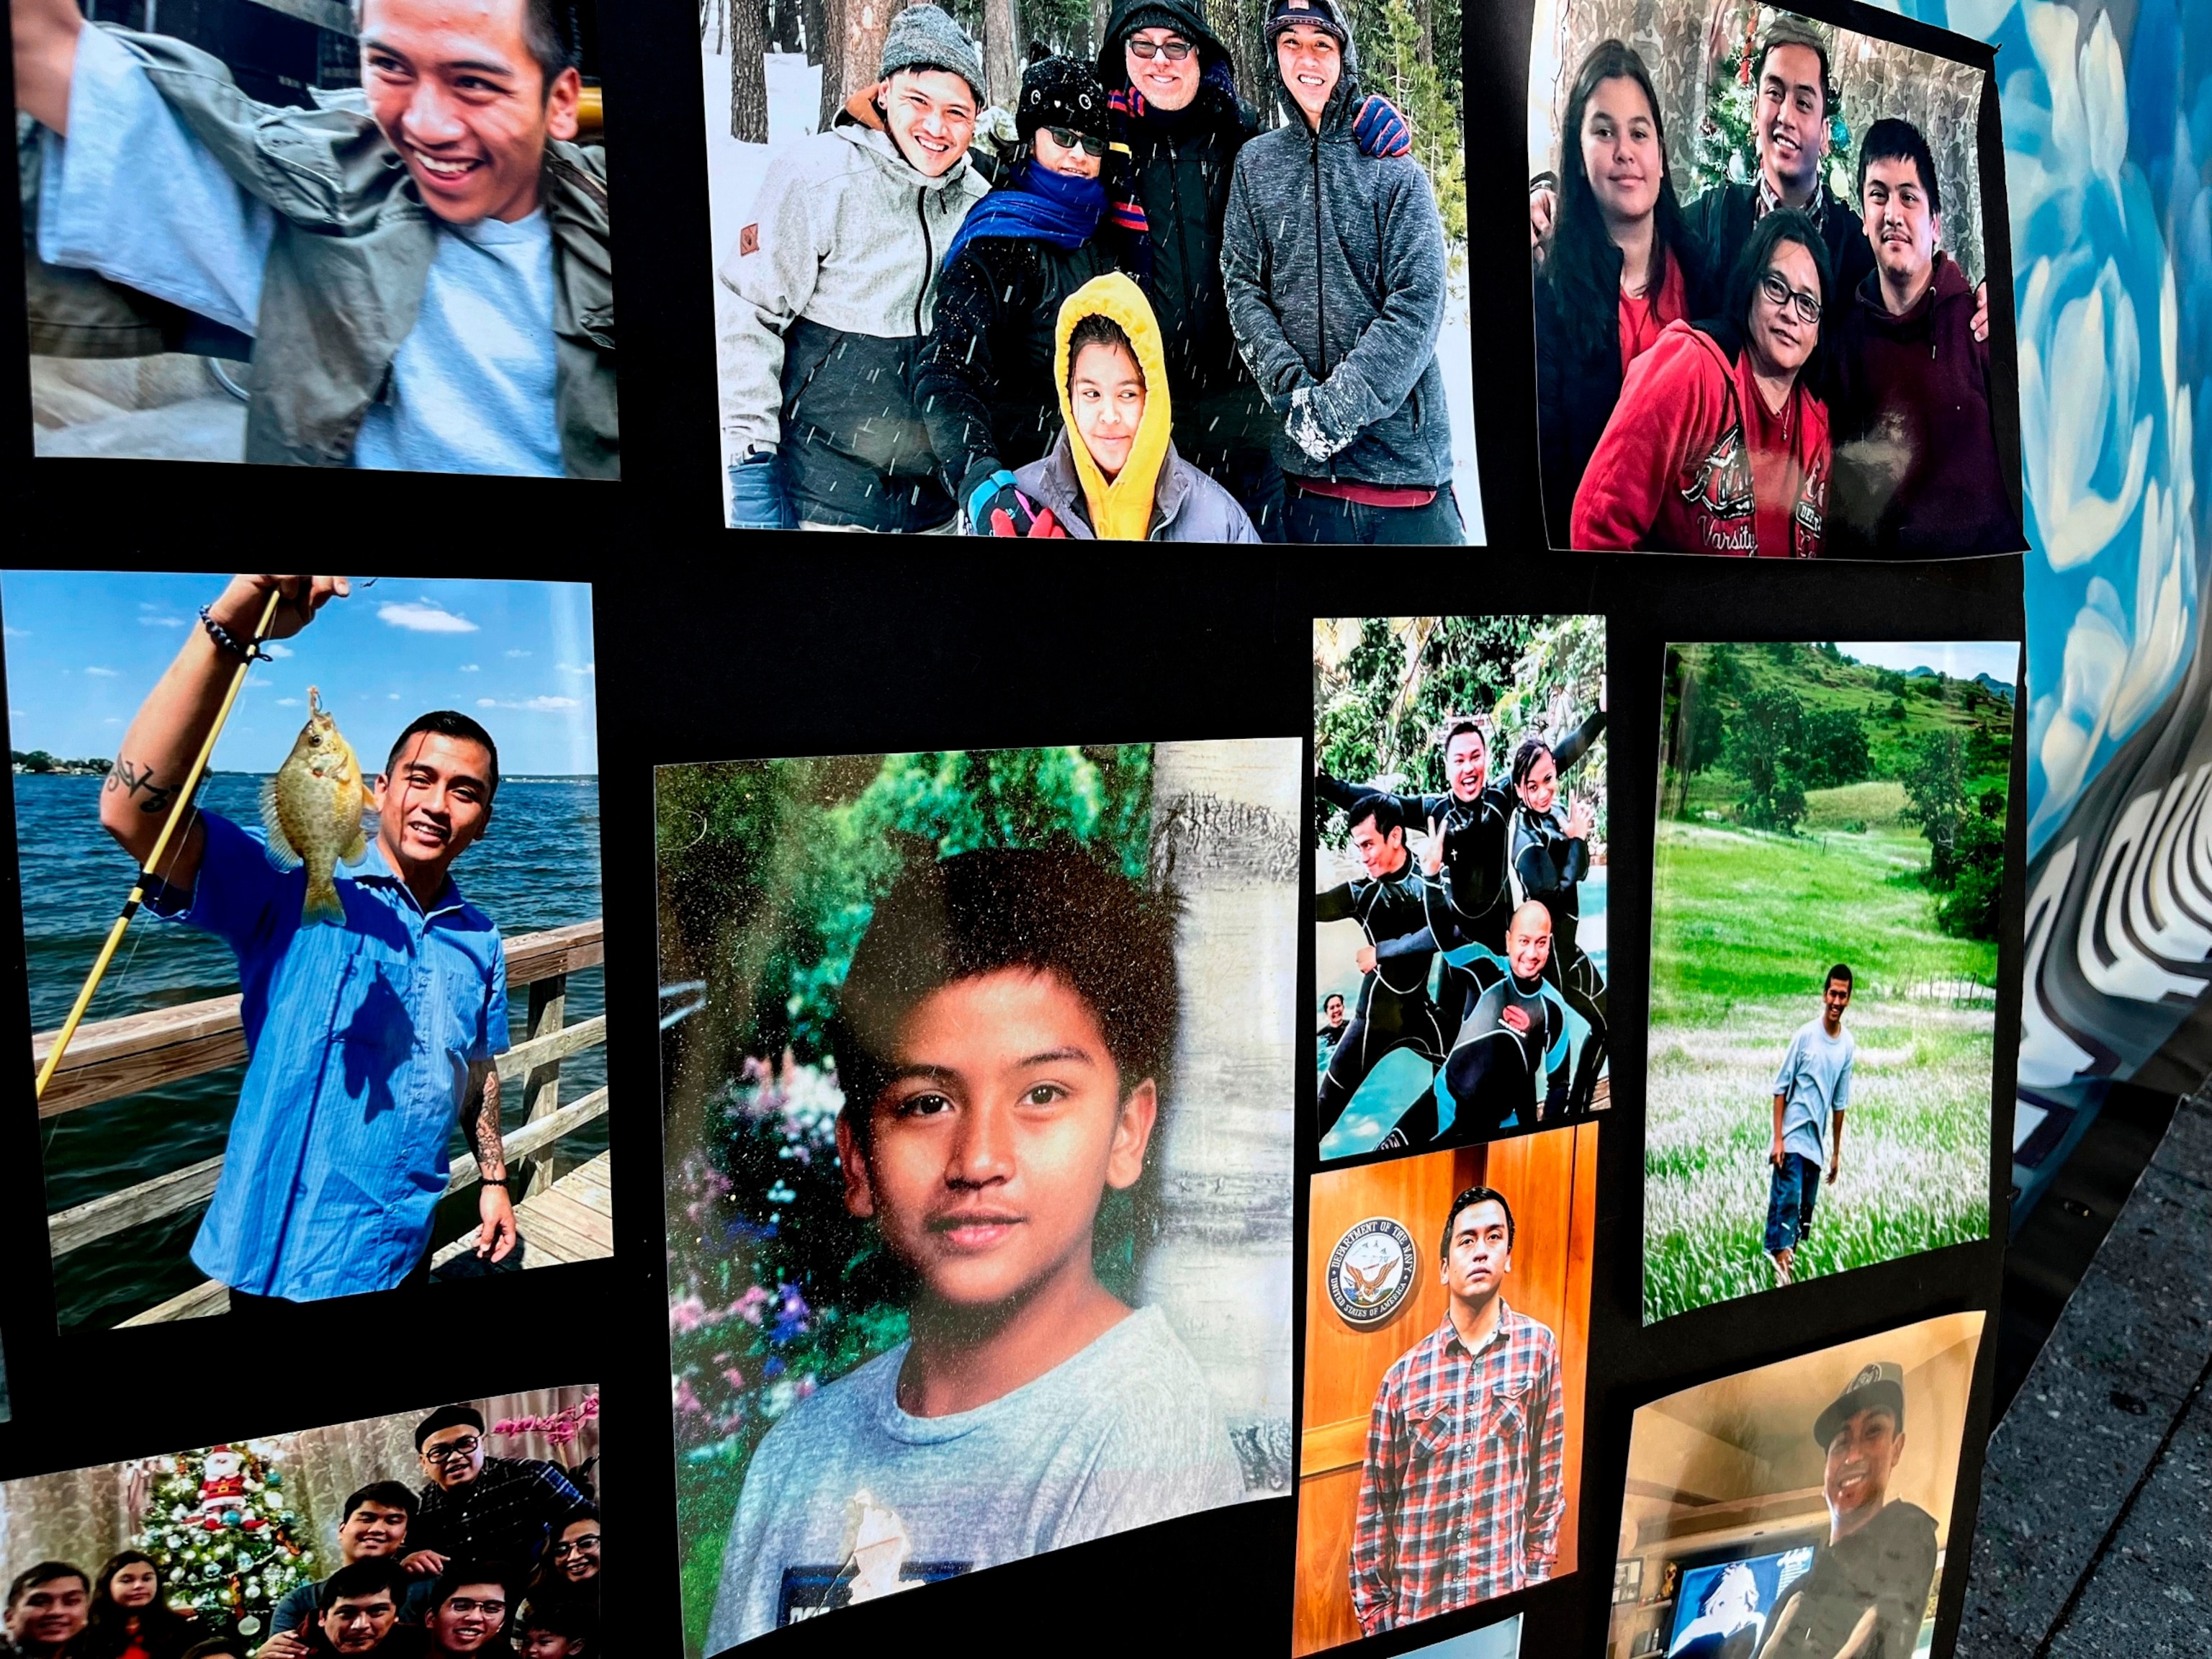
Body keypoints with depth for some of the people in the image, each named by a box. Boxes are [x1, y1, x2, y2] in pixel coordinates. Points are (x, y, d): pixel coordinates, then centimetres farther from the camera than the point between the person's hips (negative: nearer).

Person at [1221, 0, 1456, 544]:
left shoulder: (1396, 171, 4)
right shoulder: (1254, 164, 10)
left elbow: (1417, 306, -5)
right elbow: (1241, 287, 4)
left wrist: (1340, 401, -16)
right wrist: (1293, 388, -11)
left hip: (1403, 454, -1)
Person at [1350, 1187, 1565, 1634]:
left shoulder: (1538, 1346, -3)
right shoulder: (1403, 1376, -4)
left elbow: (1548, 1482, 2)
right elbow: (1375, 1506, 1)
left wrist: (1535, 1584, 1)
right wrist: (1376, 1617, 1)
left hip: (1505, 1605, 0)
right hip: (1414, 1611, 1)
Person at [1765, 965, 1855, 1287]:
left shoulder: (1849, 1046, 4)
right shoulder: (1805, 1035, -9)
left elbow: (1840, 1103, 12)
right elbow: (1781, 1089, -6)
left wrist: (1836, 1152, 15)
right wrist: (1777, 1139, -10)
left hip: (1817, 1143, 5)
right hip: (1793, 1137, -5)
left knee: (1806, 1210, 9)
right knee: (1786, 1202, -11)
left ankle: (1788, 1258, 18)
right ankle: (1779, 1261, -11)